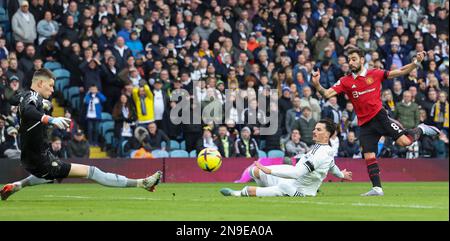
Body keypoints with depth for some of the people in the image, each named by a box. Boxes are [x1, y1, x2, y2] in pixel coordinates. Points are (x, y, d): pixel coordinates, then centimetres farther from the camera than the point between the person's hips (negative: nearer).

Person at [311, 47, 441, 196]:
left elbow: (400, 72, 3)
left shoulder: (375, 74, 1)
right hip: (365, 124, 3)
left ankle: (421, 130, 16)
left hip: (379, 116, -3)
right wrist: (317, 85, -22)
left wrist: (416, 62, -7)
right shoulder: (345, 82, 5)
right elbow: (327, 94, -4)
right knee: (368, 156, -4)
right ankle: (377, 188, 4)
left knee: (403, 142, -15)